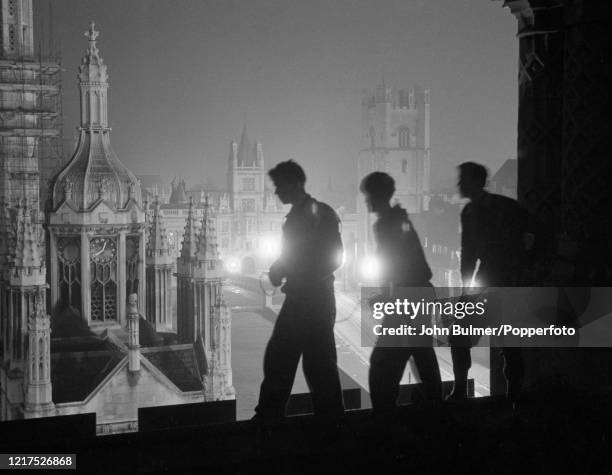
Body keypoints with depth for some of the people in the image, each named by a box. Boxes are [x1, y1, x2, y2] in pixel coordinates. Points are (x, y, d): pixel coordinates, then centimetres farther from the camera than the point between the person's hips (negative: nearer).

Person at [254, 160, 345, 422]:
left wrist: (300, 279, -15)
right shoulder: (295, 216, 15)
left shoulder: (321, 214, -10)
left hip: (316, 299, -8)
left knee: (318, 363, -4)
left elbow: (334, 258, -14)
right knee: (277, 358, 9)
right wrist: (279, 269, 3)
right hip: (296, 300, 8)